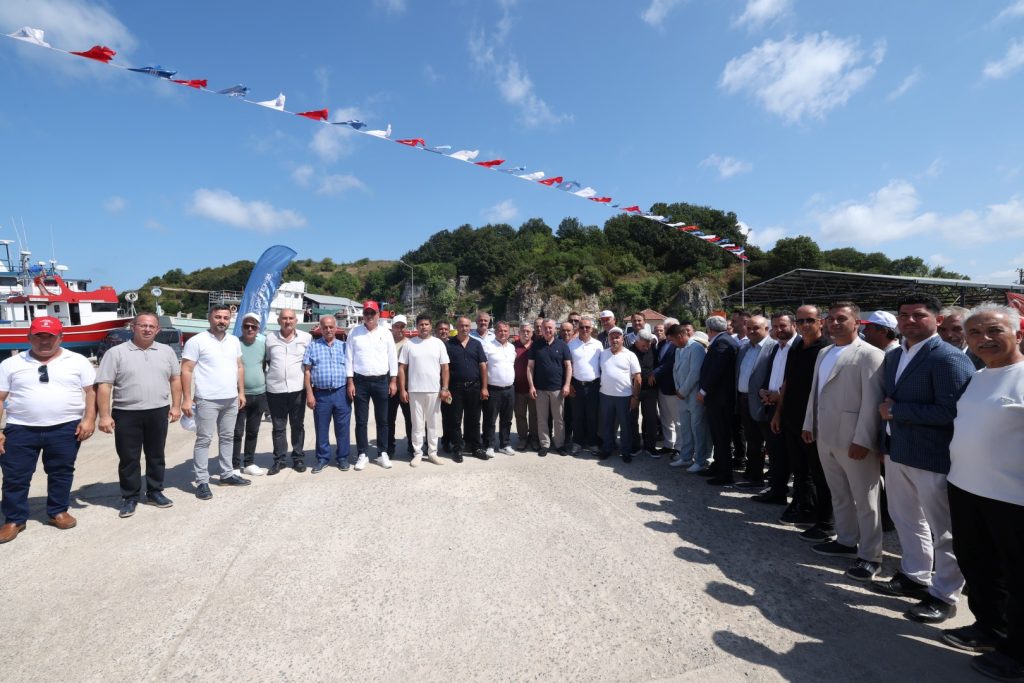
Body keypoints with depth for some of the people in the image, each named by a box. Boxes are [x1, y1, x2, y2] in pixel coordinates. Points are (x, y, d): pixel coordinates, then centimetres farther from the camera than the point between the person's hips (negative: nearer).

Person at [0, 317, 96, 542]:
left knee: (61, 473, 10)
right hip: (21, 429, 1)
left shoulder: (78, 361, 2)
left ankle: (58, 512, 26)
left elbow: (91, 391, 1)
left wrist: (89, 419, -8)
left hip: (66, 428, -1)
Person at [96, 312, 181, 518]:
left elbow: (175, 379, 11)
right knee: (128, 458, 6)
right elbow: (104, 386, -6)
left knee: (156, 455, 12)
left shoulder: (166, 351, 6)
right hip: (126, 414, -2)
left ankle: (155, 492, 26)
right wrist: (104, 416, -11)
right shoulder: (116, 353, -4)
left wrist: (176, 405, 5)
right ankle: (129, 497, 20)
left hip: (158, 412, 3)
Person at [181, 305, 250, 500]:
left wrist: (241, 392, 11)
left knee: (227, 438, 14)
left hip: (231, 399, 6)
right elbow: (186, 371, -10)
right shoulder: (197, 341, -8)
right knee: (204, 440, 1)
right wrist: (186, 399, -14)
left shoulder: (234, 341, 10)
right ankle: (202, 482, 9)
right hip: (207, 400, -6)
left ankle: (227, 474, 26)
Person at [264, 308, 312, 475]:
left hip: (297, 389, -1)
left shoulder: (306, 337, 0)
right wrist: (272, 374, 9)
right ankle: (279, 459, 20)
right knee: (278, 427, 9)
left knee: (298, 425, 9)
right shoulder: (270, 338, 3)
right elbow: (266, 360, 15)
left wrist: (308, 377, 5)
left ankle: (298, 458, 21)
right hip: (275, 389, 1)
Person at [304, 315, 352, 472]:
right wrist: (309, 393, -5)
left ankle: (343, 457, 19)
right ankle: (323, 458, 23)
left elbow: (350, 370, 10)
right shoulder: (313, 346, 5)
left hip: (341, 393, 0)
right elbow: (307, 371, 2)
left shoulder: (343, 346, 8)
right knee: (321, 428, 9)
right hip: (321, 394, 0)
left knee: (342, 428, 7)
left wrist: (351, 390, 3)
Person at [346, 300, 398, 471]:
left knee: (382, 420, 7)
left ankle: (382, 454, 18)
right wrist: (350, 382, -4)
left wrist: (393, 381, 0)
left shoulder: (386, 333, 4)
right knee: (361, 421, 6)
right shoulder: (354, 333, 2)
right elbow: (349, 358, 2)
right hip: (360, 381, 0)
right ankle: (362, 455, 17)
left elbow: (392, 358, 5)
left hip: (381, 381, 1)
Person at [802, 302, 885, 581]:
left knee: (864, 500, 5)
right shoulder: (824, 353, 14)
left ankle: (870, 556, 18)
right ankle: (846, 541, 34)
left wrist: (862, 440, -19)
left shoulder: (870, 355, -11)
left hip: (854, 440, -7)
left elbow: (872, 401, -16)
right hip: (826, 436, 7)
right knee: (839, 495, 19)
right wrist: (809, 424, 15)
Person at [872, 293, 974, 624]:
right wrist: (886, 443, 7)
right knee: (905, 518, 22)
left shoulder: (949, 358, -17)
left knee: (942, 529, 8)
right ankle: (914, 576, 39)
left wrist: (896, 411, -19)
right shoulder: (893, 356, 9)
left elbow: (949, 412, -24)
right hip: (897, 451, 8)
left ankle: (944, 596, 24)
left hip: (931, 456, -8)